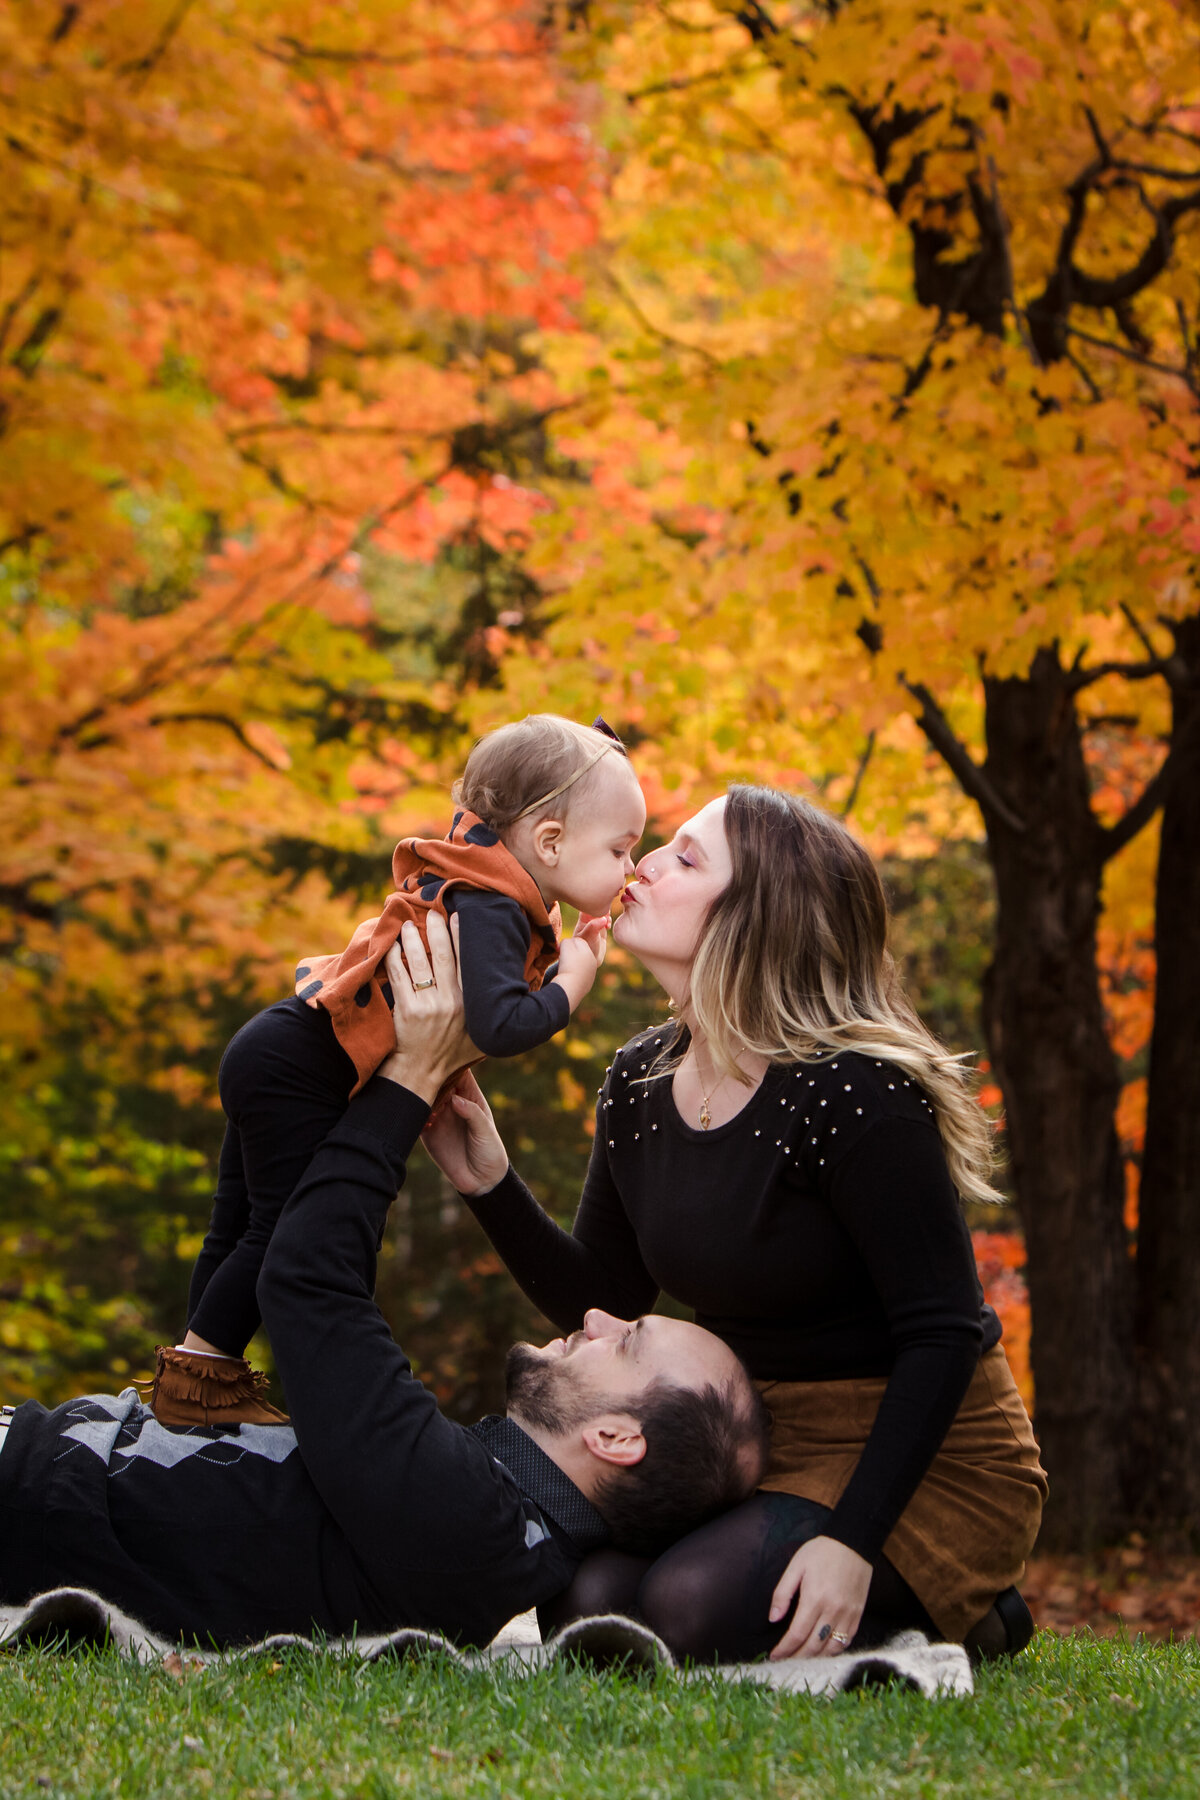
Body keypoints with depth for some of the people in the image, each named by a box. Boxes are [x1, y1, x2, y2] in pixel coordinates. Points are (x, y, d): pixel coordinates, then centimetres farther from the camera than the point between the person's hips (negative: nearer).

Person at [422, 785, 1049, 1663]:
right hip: (764, 1443, 7)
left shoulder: (855, 1093, -22)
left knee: (691, 1607, -27)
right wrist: (490, 1184, -6)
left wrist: (853, 1541, -29)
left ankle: (958, 1614, -1)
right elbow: (601, 1301, 10)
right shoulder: (640, 1083, 1)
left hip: (928, 1458, -7)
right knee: (587, 1596, -17)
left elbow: (942, 1335, -22)